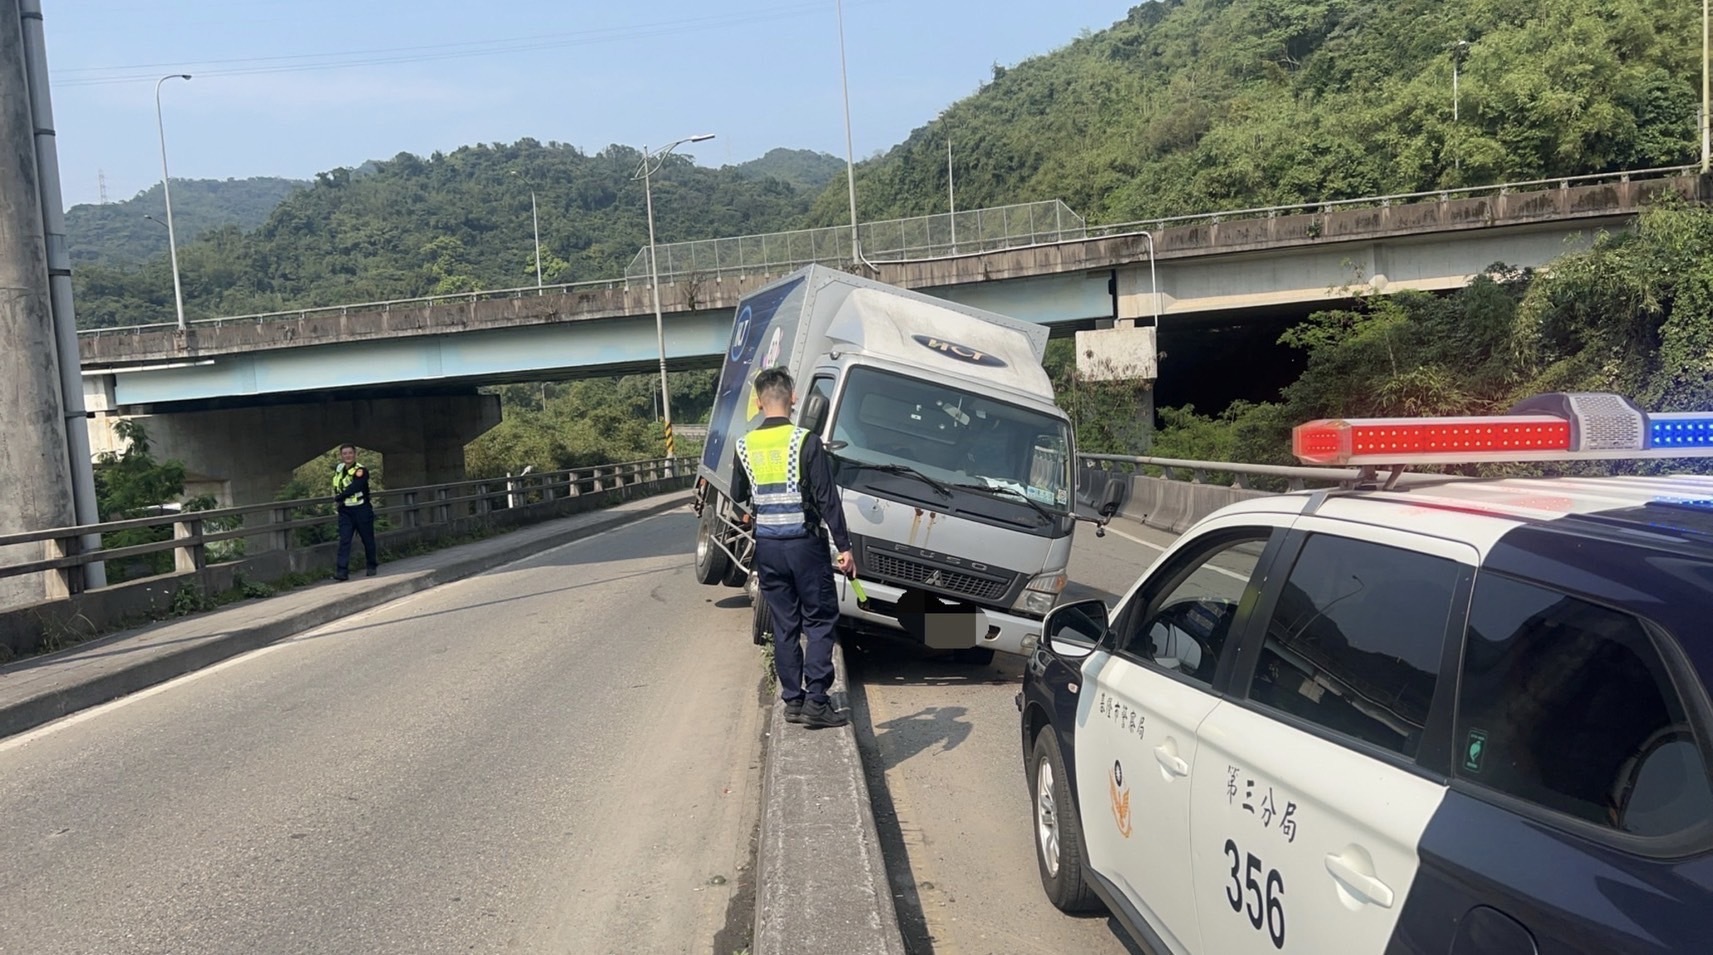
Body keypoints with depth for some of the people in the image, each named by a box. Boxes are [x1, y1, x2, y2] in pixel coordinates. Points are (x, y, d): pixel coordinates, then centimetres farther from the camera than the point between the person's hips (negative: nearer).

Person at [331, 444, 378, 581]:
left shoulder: (360, 471, -13)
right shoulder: (339, 468, 9)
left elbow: (354, 488, -26)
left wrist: (338, 497, -16)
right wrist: (337, 496, 17)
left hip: (361, 510, -5)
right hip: (345, 511, 5)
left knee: (368, 539, 7)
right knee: (344, 540, -6)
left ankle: (372, 566, 25)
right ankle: (342, 570, -11)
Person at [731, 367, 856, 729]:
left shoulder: (745, 446, 1)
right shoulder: (806, 441, -11)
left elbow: (738, 498, 14)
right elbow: (827, 499, -12)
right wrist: (844, 546, -8)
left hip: (767, 546, 4)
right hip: (805, 543, -4)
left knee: (784, 625, 12)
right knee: (820, 621, 5)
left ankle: (792, 700, 15)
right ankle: (816, 700, -1)